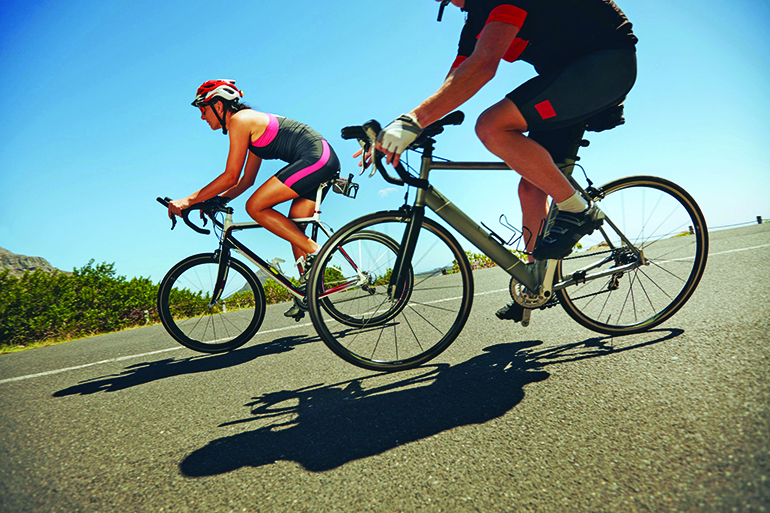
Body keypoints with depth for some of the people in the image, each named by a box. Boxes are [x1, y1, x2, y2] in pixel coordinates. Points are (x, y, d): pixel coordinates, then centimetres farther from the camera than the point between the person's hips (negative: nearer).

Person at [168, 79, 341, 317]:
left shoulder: (239, 120, -5)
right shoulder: (253, 123, 24)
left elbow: (231, 176, -10)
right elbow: (246, 180, 26)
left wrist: (189, 200, -5)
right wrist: (213, 201, 19)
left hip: (314, 159, -10)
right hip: (324, 161, 10)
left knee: (255, 206, -9)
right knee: (293, 228, 11)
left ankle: (314, 251, -10)